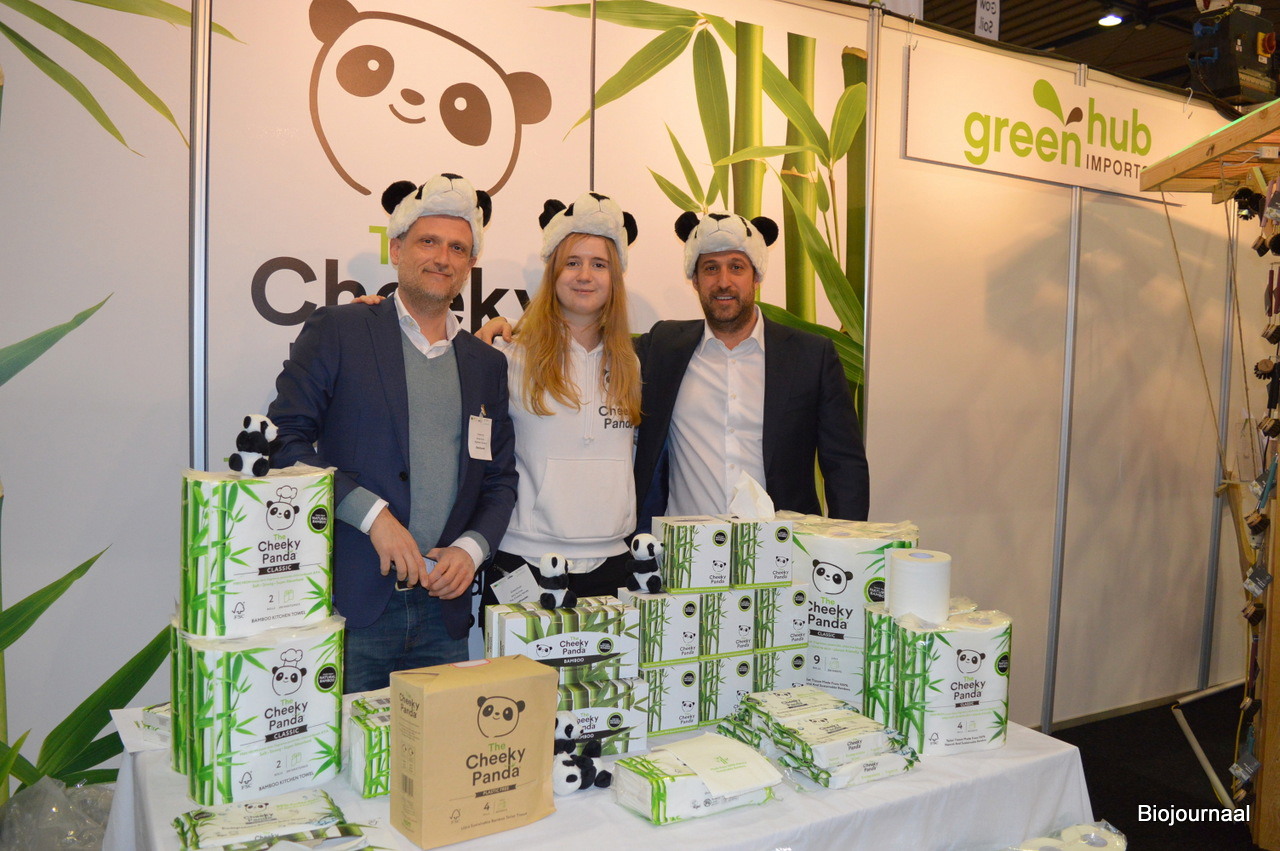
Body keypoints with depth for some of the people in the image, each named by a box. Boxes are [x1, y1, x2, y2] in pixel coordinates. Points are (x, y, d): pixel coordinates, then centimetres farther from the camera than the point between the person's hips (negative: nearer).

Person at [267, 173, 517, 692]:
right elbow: (283, 440, -6)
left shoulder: (486, 364, 14)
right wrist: (372, 513, -14)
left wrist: (471, 549, -2)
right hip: (349, 604, -3)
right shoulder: (336, 331, 1)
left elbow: (500, 478, 16)